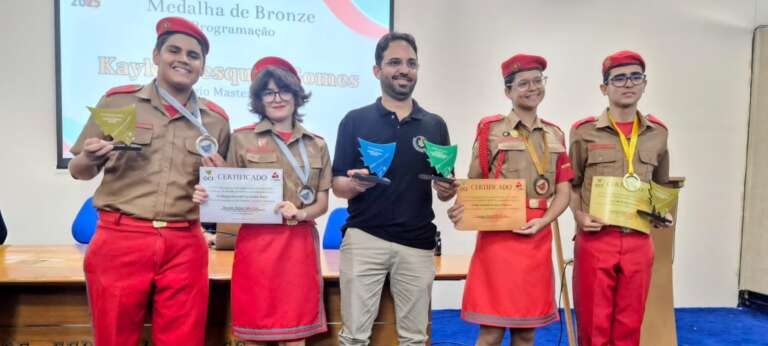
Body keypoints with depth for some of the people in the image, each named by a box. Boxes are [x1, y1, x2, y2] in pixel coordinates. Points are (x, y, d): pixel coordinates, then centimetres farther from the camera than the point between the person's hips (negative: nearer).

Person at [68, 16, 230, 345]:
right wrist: (90, 158, -13)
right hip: (119, 241, -1)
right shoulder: (118, 100, 3)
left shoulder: (216, 120, 7)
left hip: (185, 246, 1)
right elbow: (78, 170, 9)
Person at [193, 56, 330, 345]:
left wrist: (299, 214, -11)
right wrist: (207, 197, -16)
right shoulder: (241, 139, 3)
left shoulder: (317, 145, 9)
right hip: (256, 244, -1)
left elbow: (322, 202, 8)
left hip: (299, 245, 2)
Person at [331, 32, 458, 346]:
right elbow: (338, 185, 1)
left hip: (418, 242, 2)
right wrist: (354, 184, -21)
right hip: (364, 238, -2)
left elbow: (445, 187, 12)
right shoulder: (355, 120, 1)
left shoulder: (435, 125, 8)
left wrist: (447, 190, -10)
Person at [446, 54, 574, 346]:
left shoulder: (555, 135, 13)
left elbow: (563, 191, 11)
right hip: (498, 239, -4)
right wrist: (462, 209, -19)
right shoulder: (490, 129, 1)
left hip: (537, 240, 4)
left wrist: (543, 222, -7)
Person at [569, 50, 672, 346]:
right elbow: (571, 183, 4)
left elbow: (662, 185, 22)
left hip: (639, 242, 3)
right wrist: (579, 216, -10)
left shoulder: (658, 133, 9)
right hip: (595, 239, -3)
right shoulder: (584, 131, -2)